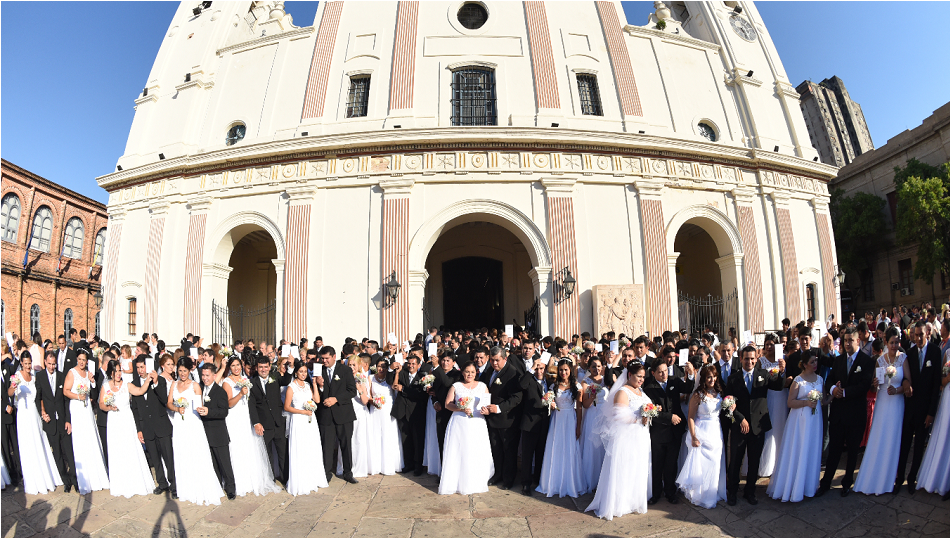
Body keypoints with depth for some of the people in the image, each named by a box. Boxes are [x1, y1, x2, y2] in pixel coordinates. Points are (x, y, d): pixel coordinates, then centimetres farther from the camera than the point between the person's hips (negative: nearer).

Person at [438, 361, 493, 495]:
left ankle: (476, 483, 9)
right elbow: (447, 404, 2)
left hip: (477, 425, 1)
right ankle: (457, 483, 5)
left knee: (477, 453, -2)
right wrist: (461, 409, -13)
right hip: (459, 423, -1)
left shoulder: (482, 386, 12)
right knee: (458, 452, -4)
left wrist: (486, 410, -13)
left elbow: (488, 404, 10)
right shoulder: (456, 386, 8)